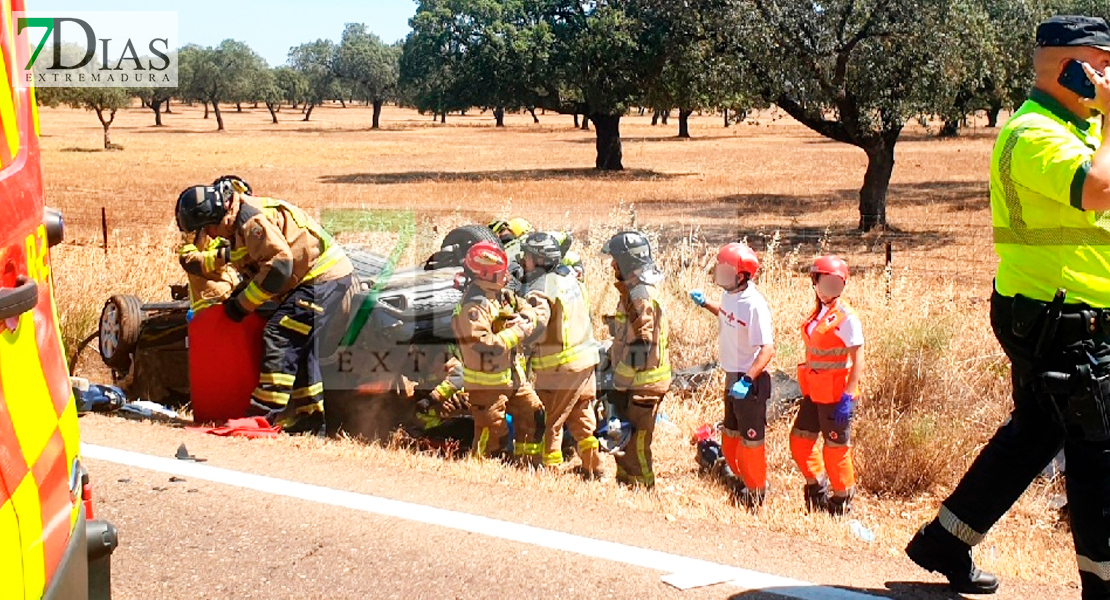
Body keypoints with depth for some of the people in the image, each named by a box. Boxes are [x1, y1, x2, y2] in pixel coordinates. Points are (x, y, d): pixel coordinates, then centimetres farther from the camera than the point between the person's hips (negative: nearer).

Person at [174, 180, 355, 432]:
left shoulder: (253, 221, -19)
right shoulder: (243, 223, 15)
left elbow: (279, 265, -24)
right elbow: (256, 266, 24)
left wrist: (243, 303, -16)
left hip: (323, 278, -11)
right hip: (327, 277, 11)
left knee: (278, 338, -15)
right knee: (299, 347, 15)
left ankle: (266, 413, -13)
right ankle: (310, 416, 21)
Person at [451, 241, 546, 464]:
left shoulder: (502, 294, 5)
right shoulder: (473, 306, -23)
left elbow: (526, 308, 13)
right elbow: (482, 347, -31)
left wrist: (527, 319, -13)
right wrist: (517, 333, -24)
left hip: (513, 376, 9)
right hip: (487, 382, -9)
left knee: (533, 415, 14)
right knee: (493, 433, -2)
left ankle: (531, 465, 29)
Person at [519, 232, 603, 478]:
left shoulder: (540, 289, -17)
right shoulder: (568, 277, 9)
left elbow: (535, 329, -27)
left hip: (559, 366, -8)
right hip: (586, 358, 8)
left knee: (548, 423, 4)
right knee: (581, 418, 19)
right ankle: (594, 468, 24)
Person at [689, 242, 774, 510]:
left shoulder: (754, 305, -25)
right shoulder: (730, 295, 1)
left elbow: (768, 349, -27)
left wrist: (747, 381, -34)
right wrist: (705, 303, 20)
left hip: (751, 381, -9)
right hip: (732, 377, 9)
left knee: (751, 442, 5)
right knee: (730, 438, 20)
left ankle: (756, 494, 21)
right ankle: (744, 481, 39)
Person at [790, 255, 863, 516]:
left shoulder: (846, 318, -14)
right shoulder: (818, 313, 10)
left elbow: (858, 359, -16)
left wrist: (848, 396, -22)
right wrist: (806, 387, 17)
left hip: (836, 394, -8)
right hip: (814, 392, 8)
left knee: (836, 449, 3)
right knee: (800, 440, 12)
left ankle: (842, 504, 20)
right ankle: (818, 491, 30)